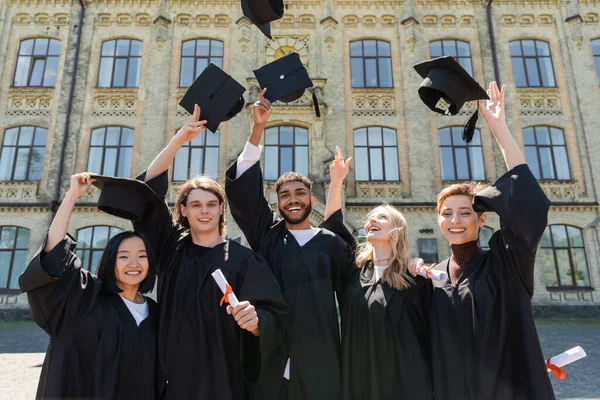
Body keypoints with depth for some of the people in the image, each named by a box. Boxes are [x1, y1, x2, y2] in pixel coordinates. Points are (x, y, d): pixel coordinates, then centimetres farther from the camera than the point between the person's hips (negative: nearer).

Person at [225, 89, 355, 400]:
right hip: (269, 367, 1)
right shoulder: (267, 234, 5)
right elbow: (242, 188, -2)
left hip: (318, 368, -1)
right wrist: (258, 127, -8)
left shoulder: (332, 244, 2)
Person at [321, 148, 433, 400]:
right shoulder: (357, 264, 4)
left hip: (402, 379, -4)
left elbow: (428, 329, -5)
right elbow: (332, 223, 4)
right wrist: (336, 180, -3)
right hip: (358, 378, 4)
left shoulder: (414, 275, -8)